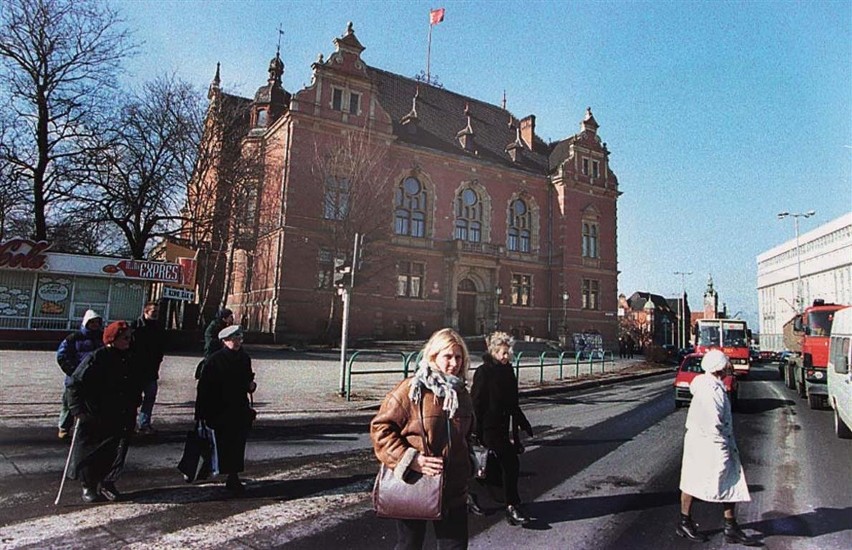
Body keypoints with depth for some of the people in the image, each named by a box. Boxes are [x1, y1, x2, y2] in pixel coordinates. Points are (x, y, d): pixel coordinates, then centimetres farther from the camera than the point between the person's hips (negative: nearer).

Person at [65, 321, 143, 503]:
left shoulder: (129, 359, 5)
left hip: (120, 419, 5)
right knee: (90, 452, 8)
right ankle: (89, 486, 27)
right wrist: (78, 409, -18)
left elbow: (136, 385, 19)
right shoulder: (97, 358, -14)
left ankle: (107, 483, 27)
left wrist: (135, 402, 13)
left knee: (117, 452, 8)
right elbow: (75, 384, -15)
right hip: (94, 418, -5)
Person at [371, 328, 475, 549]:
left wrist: (468, 468, 17)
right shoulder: (411, 390, -13)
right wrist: (409, 459, -20)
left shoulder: (461, 394, 7)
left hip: (453, 491, 5)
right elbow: (380, 427, -14)